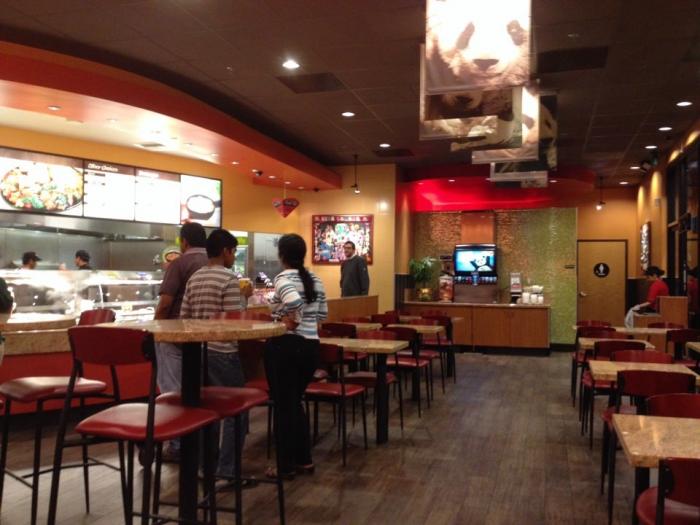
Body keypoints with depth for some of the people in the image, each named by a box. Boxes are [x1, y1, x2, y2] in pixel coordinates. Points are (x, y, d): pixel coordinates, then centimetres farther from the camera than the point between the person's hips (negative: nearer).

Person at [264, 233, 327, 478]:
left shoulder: (283, 278, -12)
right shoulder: (316, 280, 9)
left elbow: (293, 301, -32)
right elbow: (323, 314, 14)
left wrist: (292, 321, -16)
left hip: (285, 346, -7)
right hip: (311, 346, 7)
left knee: (283, 405, 5)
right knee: (295, 401, 20)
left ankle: (286, 467, 14)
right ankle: (304, 460, 26)